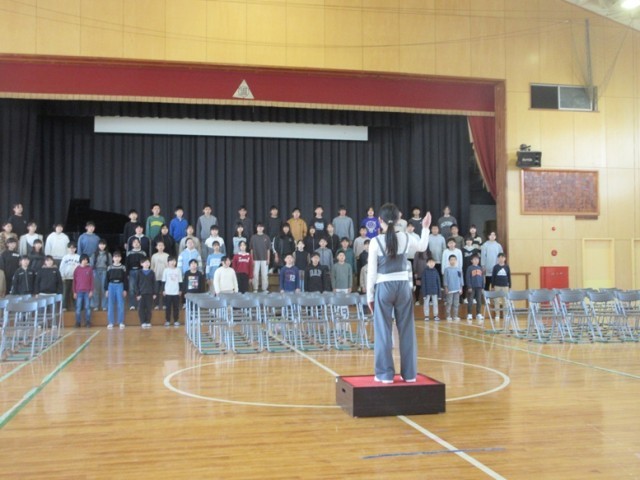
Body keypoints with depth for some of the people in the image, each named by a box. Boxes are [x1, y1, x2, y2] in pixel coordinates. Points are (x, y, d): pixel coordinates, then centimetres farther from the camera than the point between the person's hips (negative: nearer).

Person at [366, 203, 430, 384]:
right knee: (407, 330, 10)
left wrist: (369, 295, 2)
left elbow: (372, 271, -6)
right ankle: (409, 373, 15)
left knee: (383, 331, 4)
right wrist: (425, 228, 29)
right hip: (403, 286, 3)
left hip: (384, 287, -3)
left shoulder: (376, 241, -9)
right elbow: (422, 247, 21)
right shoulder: (405, 238, -1)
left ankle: (385, 374, 5)